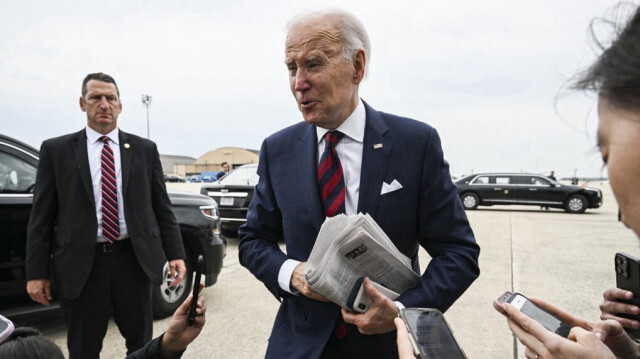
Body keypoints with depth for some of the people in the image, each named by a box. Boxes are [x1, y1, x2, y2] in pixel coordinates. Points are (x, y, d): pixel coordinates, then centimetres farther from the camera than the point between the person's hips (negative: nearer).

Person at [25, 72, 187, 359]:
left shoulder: (145, 149, 5)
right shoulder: (56, 150, 2)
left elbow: (162, 208, 5)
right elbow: (41, 216, 2)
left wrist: (175, 254, -2)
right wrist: (36, 272, -1)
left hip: (134, 260, 1)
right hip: (81, 266, 0)